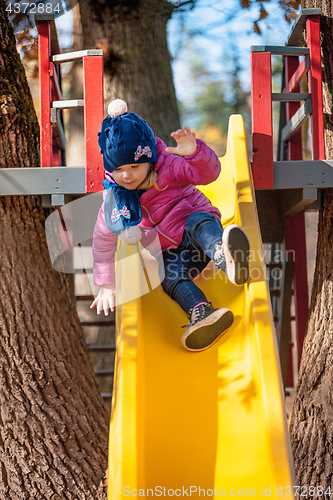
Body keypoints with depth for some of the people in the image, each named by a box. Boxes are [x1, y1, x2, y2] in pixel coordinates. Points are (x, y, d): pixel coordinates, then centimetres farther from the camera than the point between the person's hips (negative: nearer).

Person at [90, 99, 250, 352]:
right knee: (170, 277, -31)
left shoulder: (167, 168, -10)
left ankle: (225, 257, -74)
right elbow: (103, 239, 5)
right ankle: (202, 312, -59)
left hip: (199, 224, -4)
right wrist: (107, 285, 4)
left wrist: (194, 152, -45)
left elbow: (209, 172, -22)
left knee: (197, 223, -40)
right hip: (172, 252, 4)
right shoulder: (115, 199, -1)